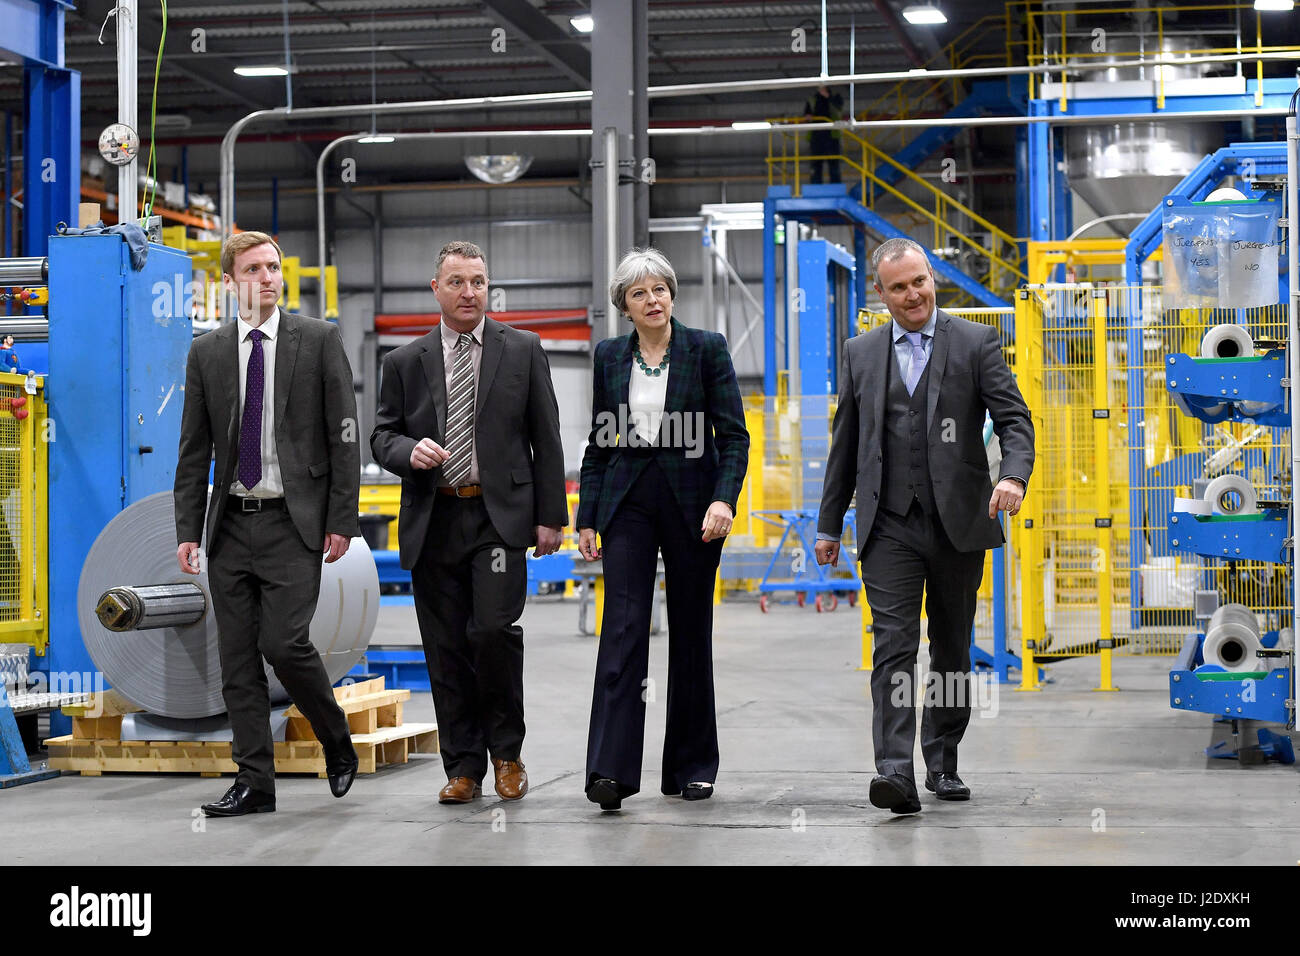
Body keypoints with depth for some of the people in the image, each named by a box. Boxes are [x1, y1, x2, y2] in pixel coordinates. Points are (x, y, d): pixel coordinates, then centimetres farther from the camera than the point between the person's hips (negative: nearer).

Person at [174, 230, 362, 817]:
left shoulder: (319, 340, 1)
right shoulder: (207, 352, 9)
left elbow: (344, 435, -1)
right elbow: (193, 450, 10)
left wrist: (342, 520, -7)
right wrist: (188, 530, 2)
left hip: (294, 524, -4)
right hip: (231, 525, 4)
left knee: (284, 642, -13)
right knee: (238, 658, 3)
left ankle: (337, 743, 12)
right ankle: (254, 783, 10)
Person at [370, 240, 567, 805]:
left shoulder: (523, 351, 7)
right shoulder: (405, 362, 11)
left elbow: (545, 439, 6)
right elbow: (381, 435, 13)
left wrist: (550, 516, 0)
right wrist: (409, 451, -11)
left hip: (500, 515, -2)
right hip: (433, 520, 2)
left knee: (493, 629, -16)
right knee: (446, 647, 3)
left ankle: (506, 753, 4)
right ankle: (463, 767, 13)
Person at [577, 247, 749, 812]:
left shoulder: (707, 349, -1)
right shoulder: (609, 357, 7)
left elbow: (733, 436, -5)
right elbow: (598, 443, 11)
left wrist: (724, 498, -19)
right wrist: (586, 518, 5)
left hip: (691, 500, -1)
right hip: (628, 500, 1)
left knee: (691, 631, 6)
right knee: (623, 627, -11)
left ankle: (692, 766, 18)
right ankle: (611, 770, -17)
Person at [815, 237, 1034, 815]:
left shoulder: (976, 343, 2)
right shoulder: (861, 354, 10)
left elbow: (1014, 420, -5)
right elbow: (845, 445, 15)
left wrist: (1014, 475, -25)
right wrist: (829, 524, 14)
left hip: (958, 523, 0)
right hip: (889, 525, 1)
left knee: (952, 649, 10)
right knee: (894, 646, -11)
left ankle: (943, 763, 24)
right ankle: (895, 773, -18)